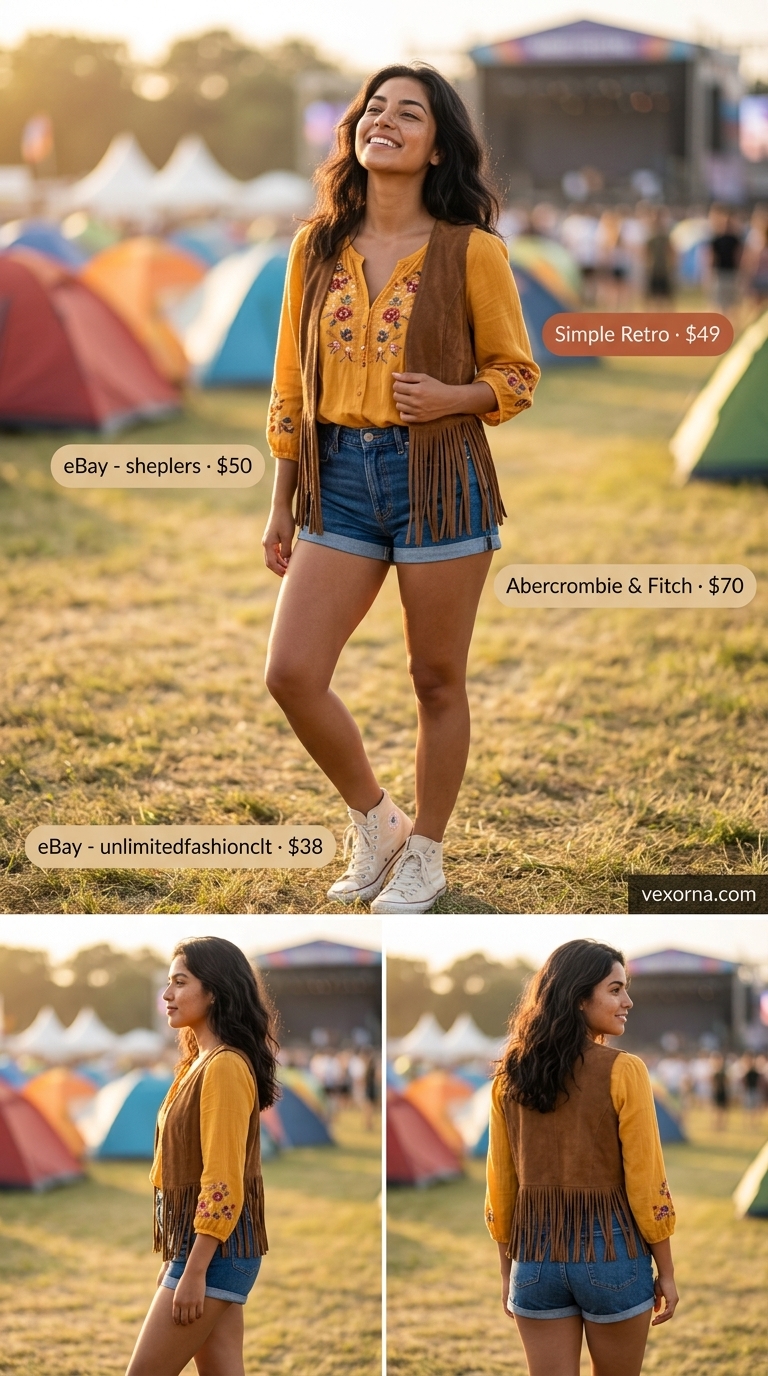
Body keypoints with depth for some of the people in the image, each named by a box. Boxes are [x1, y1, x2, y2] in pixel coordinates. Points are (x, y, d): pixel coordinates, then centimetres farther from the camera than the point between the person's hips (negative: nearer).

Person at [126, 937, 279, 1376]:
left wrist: (194, 1271, -21)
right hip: (195, 1244, 9)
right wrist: (176, 1258, 18)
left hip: (215, 1249, -9)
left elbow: (223, 1180, -20)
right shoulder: (199, 1064, 15)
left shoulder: (225, 1067, -15)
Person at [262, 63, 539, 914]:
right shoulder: (316, 247, 6)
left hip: (438, 479, -3)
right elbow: (292, 384, 11)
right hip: (340, 479, 4)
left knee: (436, 681, 6)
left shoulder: (470, 251, -4)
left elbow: (515, 375, 4)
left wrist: (451, 396, -17)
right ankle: (371, 820, 21)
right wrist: (281, 506, 11)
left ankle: (424, 855, 25)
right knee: (290, 675, -4)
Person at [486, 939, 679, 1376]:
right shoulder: (623, 1071, -11)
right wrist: (666, 1272, -1)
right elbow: (646, 1182, -10)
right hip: (610, 1252, -3)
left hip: (535, 1258, 4)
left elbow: (500, 1185, 7)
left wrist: (508, 1272, 16)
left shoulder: (511, 1076, 3)